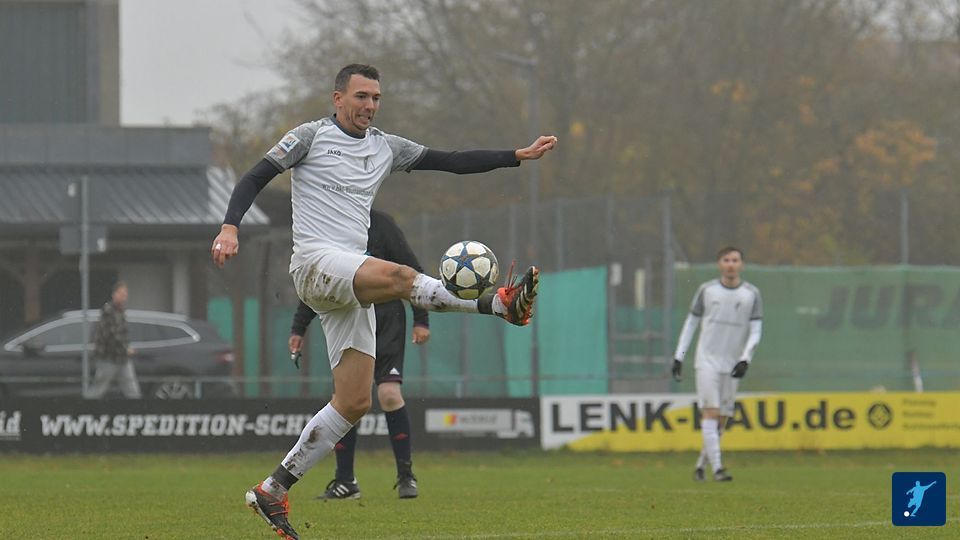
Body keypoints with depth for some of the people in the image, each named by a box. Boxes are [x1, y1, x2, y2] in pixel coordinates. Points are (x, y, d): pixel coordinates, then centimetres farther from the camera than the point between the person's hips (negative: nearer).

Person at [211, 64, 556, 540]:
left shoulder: (385, 148, 19)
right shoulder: (311, 136, 3)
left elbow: (453, 162, 18)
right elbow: (255, 178, -1)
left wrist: (520, 156, 11)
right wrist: (230, 227, -18)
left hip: (352, 282, 7)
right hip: (315, 262, -7)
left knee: (354, 402, -1)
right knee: (398, 275, -36)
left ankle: (273, 490, 4)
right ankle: (500, 302, -50)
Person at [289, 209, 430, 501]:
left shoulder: (380, 224, -4)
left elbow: (412, 272, -2)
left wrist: (421, 320, -6)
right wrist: (298, 328, 18)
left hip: (386, 320, -4)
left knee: (389, 393, -15)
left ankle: (406, 476, -5)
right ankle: (345, 482, 9)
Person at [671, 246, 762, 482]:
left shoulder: (751, 294, 4)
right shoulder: (707, 290, 3)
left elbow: (755, 331, 2)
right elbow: (691, 322, 11)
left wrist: (745, 360, -12)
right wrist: (679, 357, 7)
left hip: (732, 365, 2)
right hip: (707, 360, -2)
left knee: (721, 419, 3)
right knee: (711, 412, -15)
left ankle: (700, 464, 21)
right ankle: (717, 468, -21)